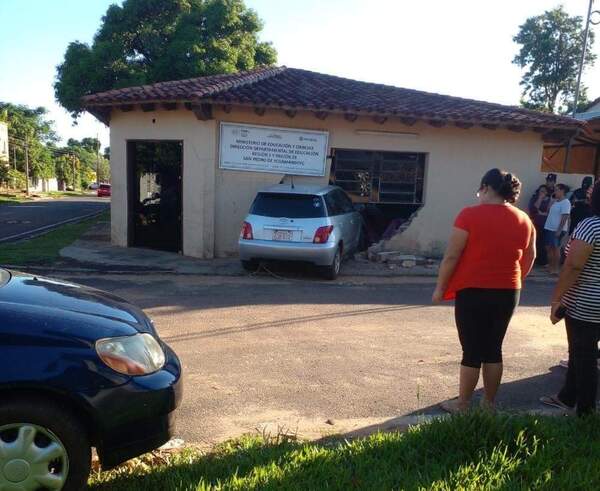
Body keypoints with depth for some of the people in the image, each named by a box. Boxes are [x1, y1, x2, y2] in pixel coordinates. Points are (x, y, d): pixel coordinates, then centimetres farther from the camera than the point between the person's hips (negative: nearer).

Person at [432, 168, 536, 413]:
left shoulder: (470, 214, -12)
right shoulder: (524, 219, 5)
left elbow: (451, 257, -11)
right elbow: (529, 258, 16)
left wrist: (440, 288, -1)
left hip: (474, 292, -5)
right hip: (508, 293, 5)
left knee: (472, 351, 4)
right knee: (493, 349, 15)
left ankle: (462, 404, 15)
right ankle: (489, 402, 25)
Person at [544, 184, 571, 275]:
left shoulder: (565, 202, -13)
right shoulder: (555, 202, 14)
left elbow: (565, 217, -18)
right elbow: (549, 212, 22)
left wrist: (559, 230, -22)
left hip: (557, 230, -9)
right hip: (549, 228, 9)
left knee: (556, 248, -5)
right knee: (549, 248, 12)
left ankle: (556, 269, 1)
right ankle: (550, 266, 23)